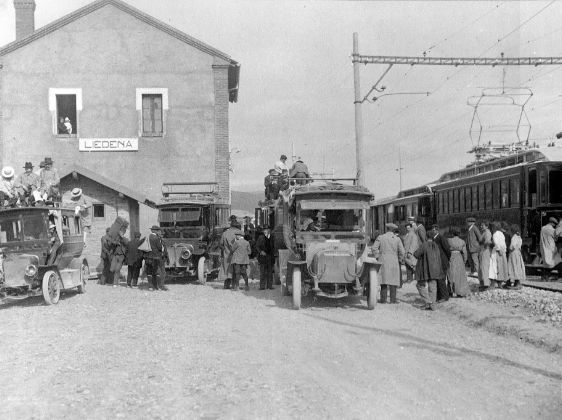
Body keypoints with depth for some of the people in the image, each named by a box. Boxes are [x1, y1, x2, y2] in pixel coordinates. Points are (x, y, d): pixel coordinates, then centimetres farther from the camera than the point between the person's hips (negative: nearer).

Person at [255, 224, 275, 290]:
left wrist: (273, 255, 8)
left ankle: (269, 285, 10)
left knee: (270, 271, 4)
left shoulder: (272, 238, 11)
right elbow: (257, 247, 1)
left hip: (270, 257, 3)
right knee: (262, 272, -4)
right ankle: (262, 286, -2)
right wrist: (261, 252, -16)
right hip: (263, 256, -3)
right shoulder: (260, 238, 2)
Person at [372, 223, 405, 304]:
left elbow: (374, 248, -6)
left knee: (384, 280, 5)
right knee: (393, 280, 4)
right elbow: (402, 252, -5)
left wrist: (377, 257, 3)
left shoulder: (380, 237, 1)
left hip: (383, 261, 1)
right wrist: (400, 260, 8)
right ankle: (393, 299, 2)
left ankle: (383, 299, 3)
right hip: (394, 262, -1)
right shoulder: (397, 239, -1)